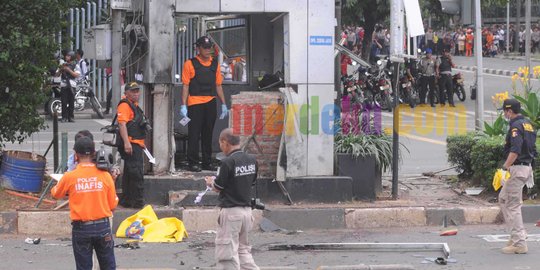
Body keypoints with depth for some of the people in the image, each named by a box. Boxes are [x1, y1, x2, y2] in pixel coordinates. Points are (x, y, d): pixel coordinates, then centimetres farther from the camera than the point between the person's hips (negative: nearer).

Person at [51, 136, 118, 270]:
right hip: (102, 226, 1)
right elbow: (113, 205, 0)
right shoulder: (105, 175, -6)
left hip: (81, 228, -1)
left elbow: (55, 194, 10)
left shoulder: (69, 177, -9)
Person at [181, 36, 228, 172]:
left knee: (208, 135, 10)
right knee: (194, 134, -3)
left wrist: (223, 104, 12)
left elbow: (218, 85, 17)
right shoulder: (190, 64, -1)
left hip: (210, 103, 4)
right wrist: (183, 106, -9)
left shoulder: (215, 64, 13)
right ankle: (193, 163, 1)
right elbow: (185, 86, -3)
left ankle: (207, 162, 17)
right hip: (195, 103, -4)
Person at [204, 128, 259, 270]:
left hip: (231, 211, -7)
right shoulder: (252, 160, 5)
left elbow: (218, 188, -10)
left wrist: (210, 182, 14)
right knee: (243, 249, 18)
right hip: (247, 209, 7)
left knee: (228, 252, -1)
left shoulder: (228, 162, -17)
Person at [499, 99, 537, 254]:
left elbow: (515, 150, -28)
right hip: (527, 167, 10)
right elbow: (532, 149, 18)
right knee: (503, 198, 20)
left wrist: (505, 167, -27)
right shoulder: (528, 124, 14)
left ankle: (519, 244, -6)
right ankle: (518, 234, 18)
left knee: (513, 205, -5)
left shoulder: (516, 126, -15)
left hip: (517, 169, -10)